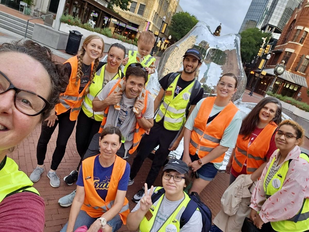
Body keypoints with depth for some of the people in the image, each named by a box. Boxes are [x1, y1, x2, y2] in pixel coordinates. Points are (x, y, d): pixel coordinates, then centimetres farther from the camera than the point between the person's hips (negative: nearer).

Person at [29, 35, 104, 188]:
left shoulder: (94, 66, -6)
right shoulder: (70, 64, -23)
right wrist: (52, 111, -13)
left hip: (73, 111, 4)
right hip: (55, 108, -3)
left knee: (62, 143, 9)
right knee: (44, 139, 13)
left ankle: (52, 171, 32)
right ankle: (40, 166, 38)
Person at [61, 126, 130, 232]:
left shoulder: (123, 167, -20)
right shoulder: (86, 164, -14)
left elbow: (118, 203, -20)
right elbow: (78, 199, -12)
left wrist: (99, 223, -33)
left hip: (114, 212, -2)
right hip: (89, 210, 3)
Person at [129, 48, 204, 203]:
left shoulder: (197, 89, -11)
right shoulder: (170, 77, -3)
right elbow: (158, 99, 3)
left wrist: (179, 139, -8)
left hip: (172, 132, -2)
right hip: (156, 124, 3)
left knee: (158, 163, 13)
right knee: (140, 154, 14)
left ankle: (145, 190, 36)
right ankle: (130, 179, 41)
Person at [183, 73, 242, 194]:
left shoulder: (235, 115, -14)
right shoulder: (204, 102, -6)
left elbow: (224, 146, -13)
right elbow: (188, 127, -4)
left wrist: (200, 162, -11)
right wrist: (186, 155, -8)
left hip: (210, 161, -3)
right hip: (190, 153, 3)